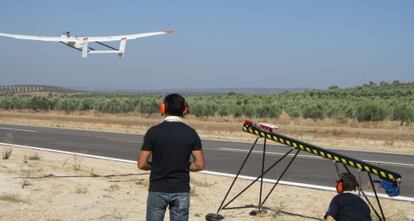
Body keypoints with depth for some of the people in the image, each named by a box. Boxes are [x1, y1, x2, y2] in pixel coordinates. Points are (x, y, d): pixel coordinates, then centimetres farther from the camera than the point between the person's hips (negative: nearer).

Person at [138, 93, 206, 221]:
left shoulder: (153, 132, -8)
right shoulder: (191, 133, -3)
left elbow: (142, 164, -8)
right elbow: (200, 165, -5)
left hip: (158, 190, -1)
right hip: (181, 191, 2)